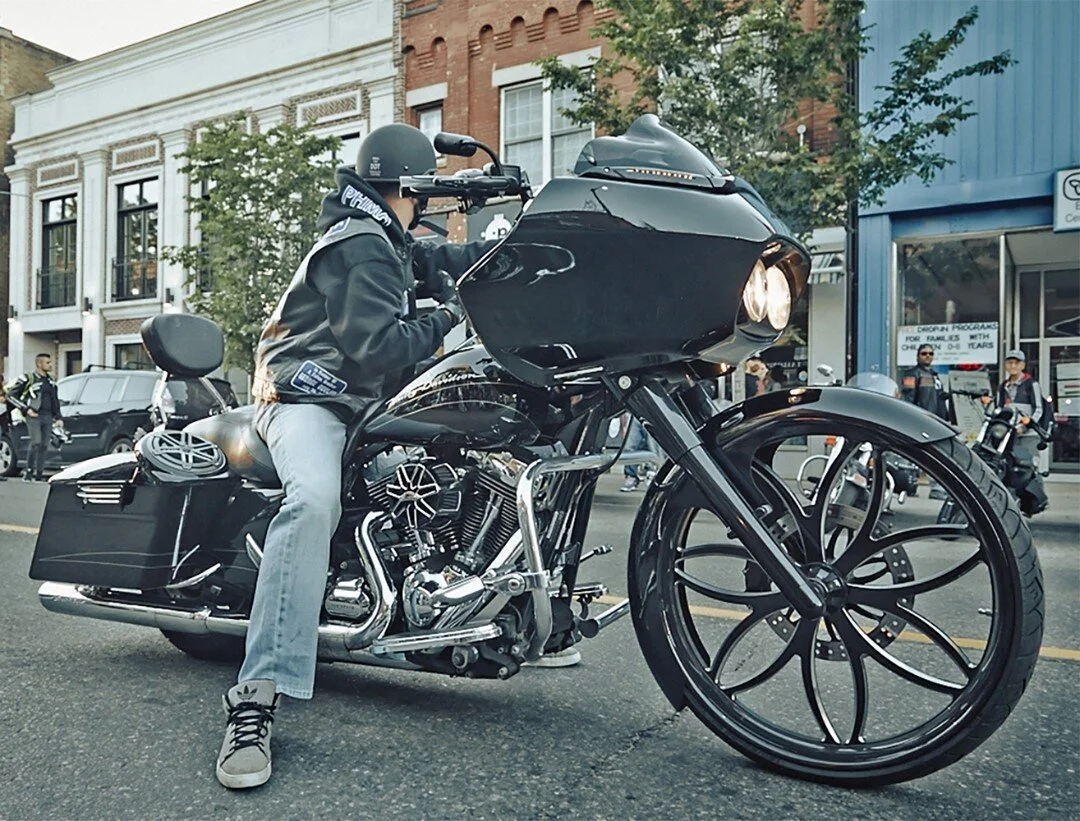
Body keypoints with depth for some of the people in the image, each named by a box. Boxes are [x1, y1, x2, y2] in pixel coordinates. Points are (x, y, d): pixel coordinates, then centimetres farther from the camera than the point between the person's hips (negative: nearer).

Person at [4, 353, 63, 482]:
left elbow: (55, 400, 24)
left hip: (47, 417, 6)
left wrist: (58, 417, 16)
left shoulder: (50, 380, 17)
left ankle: (39, 476, 9)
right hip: (34, 417, -6)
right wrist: (26, 409, -10)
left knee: (44, 446, 4)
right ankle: (28, 473, -10)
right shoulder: (28, 378, -3)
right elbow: (11, 395, -3)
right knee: (36, 443, -18)